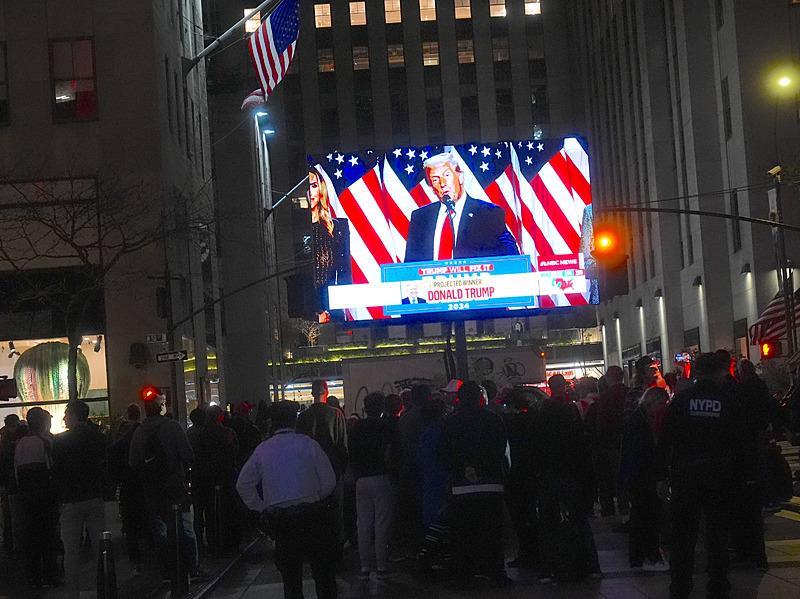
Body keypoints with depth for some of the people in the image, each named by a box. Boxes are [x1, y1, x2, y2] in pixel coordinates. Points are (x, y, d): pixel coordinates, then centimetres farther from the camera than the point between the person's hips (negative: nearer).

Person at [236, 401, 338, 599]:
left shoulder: (262, 450, 2)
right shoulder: (308, 444, -4)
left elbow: (243, 485, 4)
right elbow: (329, 481, -5)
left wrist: (262, 507, 10)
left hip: (278, 519, 2)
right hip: (312, 513, -2)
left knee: (290, 575, 11)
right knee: (322, 570, 7)